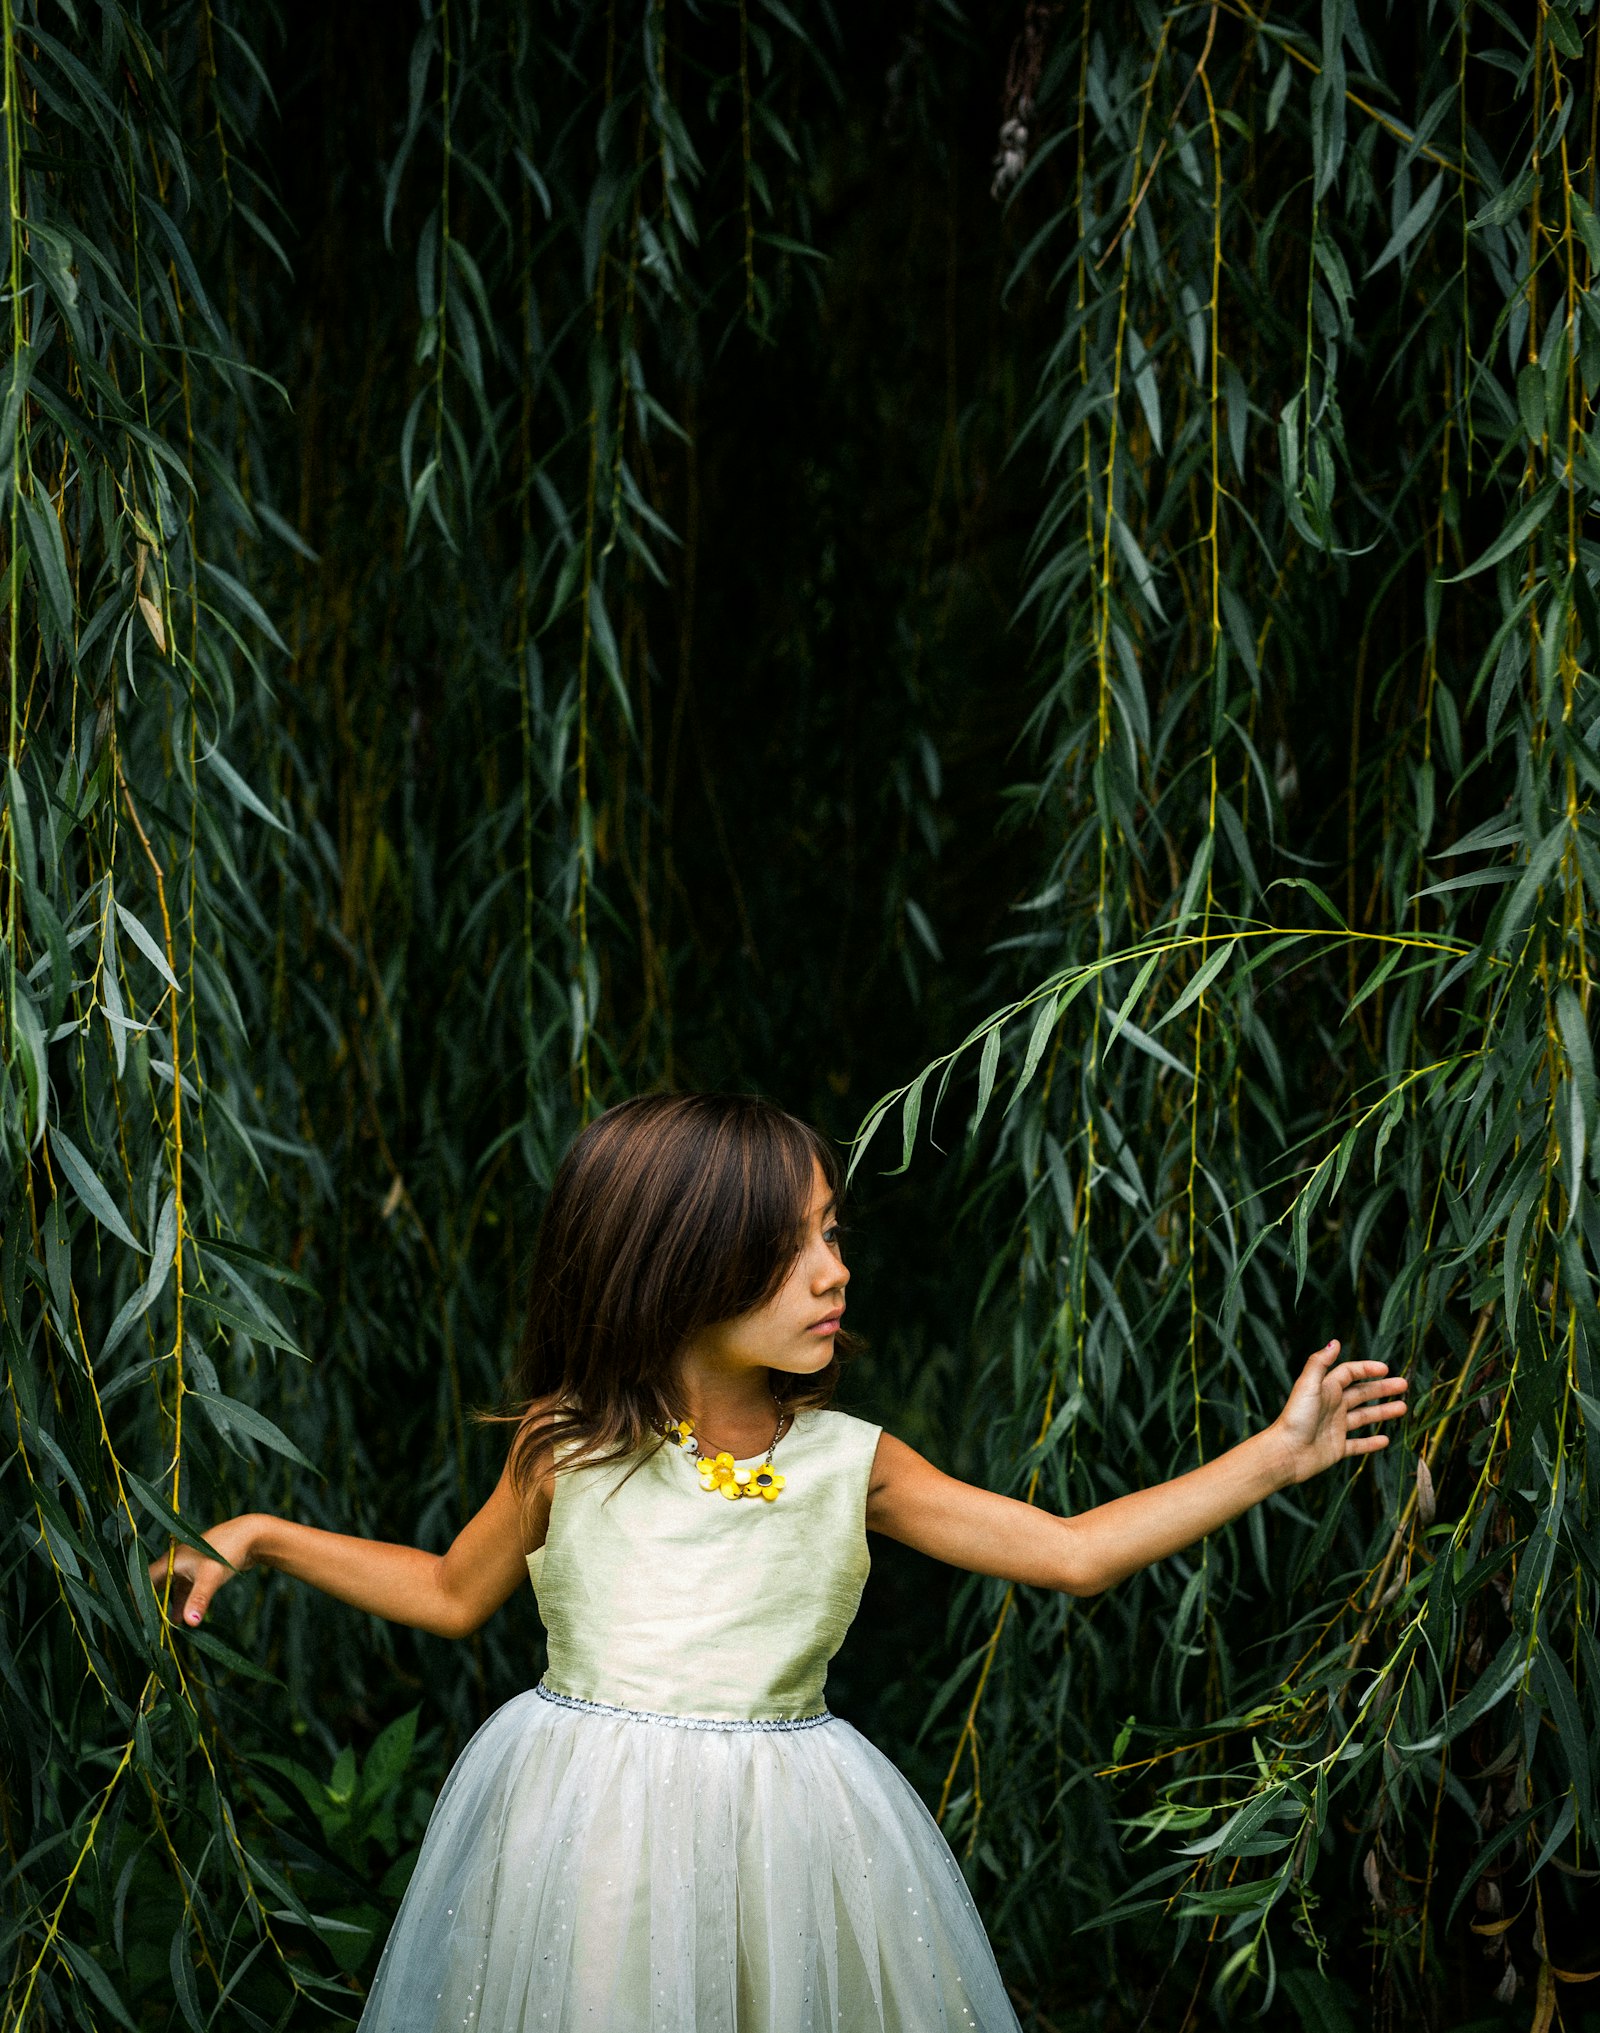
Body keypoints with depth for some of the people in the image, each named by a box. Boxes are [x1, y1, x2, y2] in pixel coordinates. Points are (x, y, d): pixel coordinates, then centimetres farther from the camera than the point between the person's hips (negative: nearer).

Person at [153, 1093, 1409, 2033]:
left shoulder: (850, 1465, -2)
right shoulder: (565, 1450, -4)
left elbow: (1071, 1554, 0)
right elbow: (455, 1594, 14)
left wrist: (1275, 1456, -3)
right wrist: (262, 1538, 10)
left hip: (782, 1830, 1)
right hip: (589, 1828, -1)